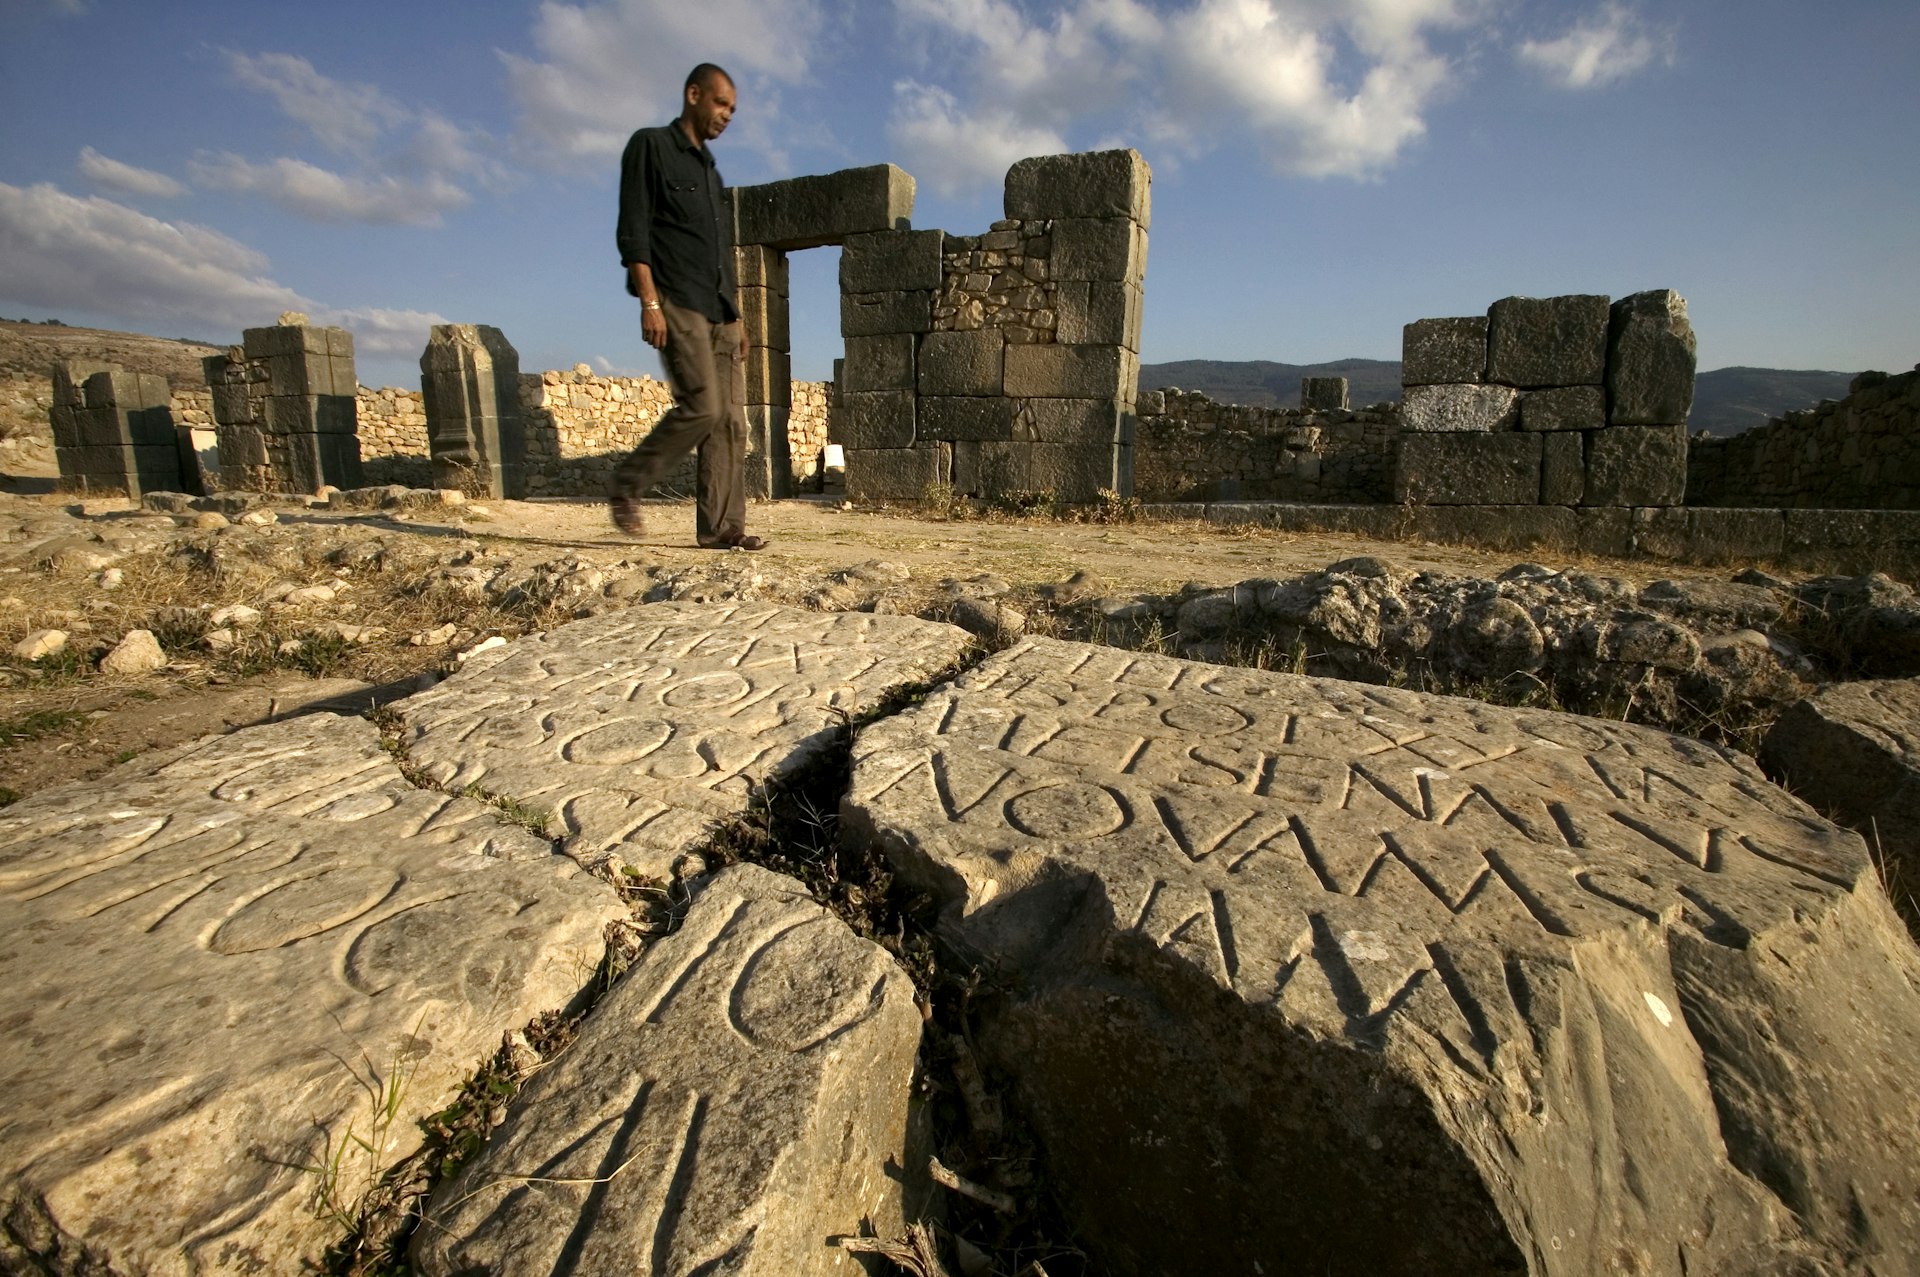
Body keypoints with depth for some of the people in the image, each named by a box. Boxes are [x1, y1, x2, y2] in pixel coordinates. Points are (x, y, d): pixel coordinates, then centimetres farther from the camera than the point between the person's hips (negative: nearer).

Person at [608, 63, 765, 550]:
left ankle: (720, 526, -2)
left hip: (719, 309, 7)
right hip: (676, 303, -7)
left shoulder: (710, 169, 26)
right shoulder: (651, 146, 4)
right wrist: (649, 301, -17)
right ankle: (626, 488, -2)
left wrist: (735, 315, 17)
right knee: (701, 406, -19)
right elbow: (633, 231, -6)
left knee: (730, 419, -3)